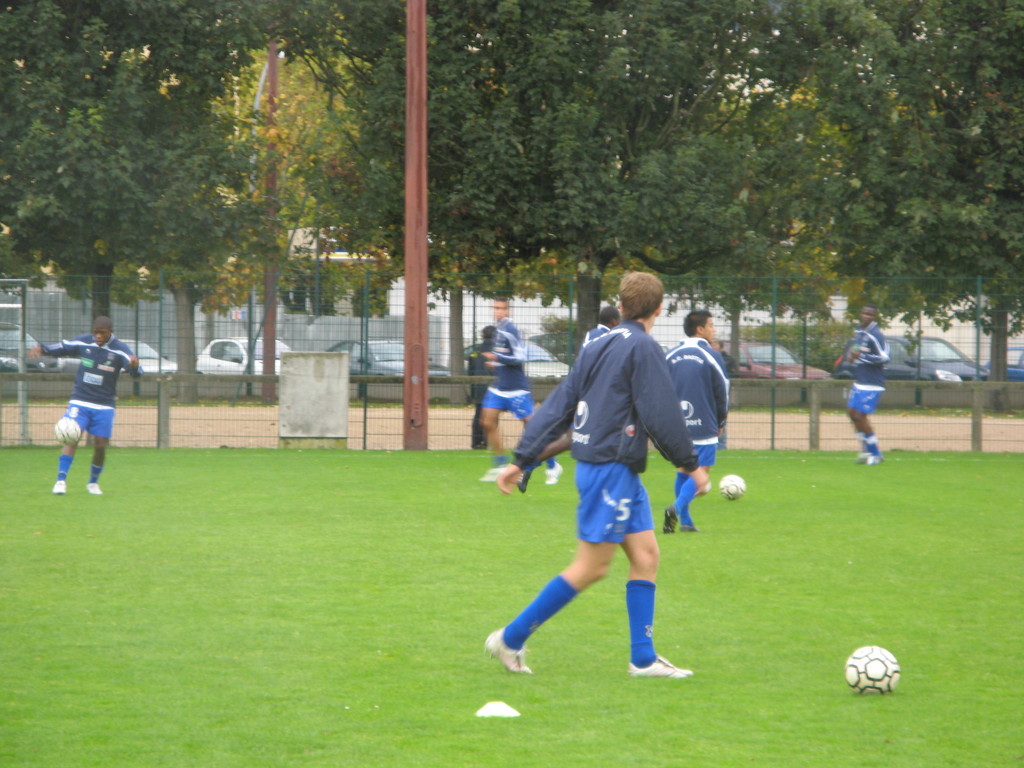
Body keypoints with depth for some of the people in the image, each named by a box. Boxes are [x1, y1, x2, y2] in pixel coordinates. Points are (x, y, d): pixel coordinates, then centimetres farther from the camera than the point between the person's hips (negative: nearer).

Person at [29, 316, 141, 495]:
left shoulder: (120, 349, -9)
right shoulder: (83, 342, -3)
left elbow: (136, 373, -19)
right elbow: (60, 348, 8)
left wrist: (134, 366, -44)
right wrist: (41, 348, -11)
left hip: (104, 406, 0)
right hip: (79, 401, 0)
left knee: (100, 445, 0)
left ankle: (93, 483, 23)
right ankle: (61, 480, -16)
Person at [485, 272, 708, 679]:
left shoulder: (599, 345, 12)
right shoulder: (643, 348, -12)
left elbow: (557, 405, 12)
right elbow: (661, 415, -15)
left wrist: (522, 459, 12)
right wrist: (690, 464, -3)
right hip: (611, 466, -9)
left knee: (645, 554, 9)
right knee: (591, 567, -5)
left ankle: (643, 658, 8)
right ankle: (511, 639, -1)